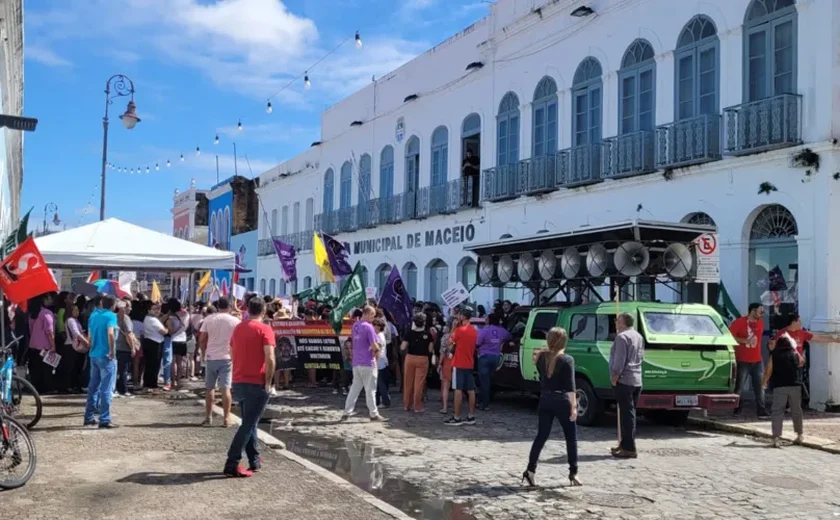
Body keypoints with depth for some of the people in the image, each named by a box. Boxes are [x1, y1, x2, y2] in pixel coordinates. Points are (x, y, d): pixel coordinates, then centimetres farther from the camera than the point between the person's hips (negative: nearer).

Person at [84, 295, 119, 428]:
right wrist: (112, 351, -18)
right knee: (106, 389, -4)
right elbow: (110, 333, -27)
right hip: (106, 356, -7)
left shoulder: (93, 315, 11)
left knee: (93, 387, 14)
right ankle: (105, 419, -3)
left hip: (94, 355, 7)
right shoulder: (111, 316, -11)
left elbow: (90, 335, 17)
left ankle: (89, 417, 18)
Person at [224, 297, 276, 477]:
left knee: (249, 422, 18)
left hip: (238, 382, 7)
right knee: (248, 425, -5)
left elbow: (233, 355, 17)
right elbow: (270, 359, -19)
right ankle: (232, 464, -9)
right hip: (256, 384, -7)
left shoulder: (238, 328, 11)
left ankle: (255, 460, 22)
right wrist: (268, 383, -11)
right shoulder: (264, 329, -10)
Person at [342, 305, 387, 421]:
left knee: (355, 387, 13)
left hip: (356, 362, 7)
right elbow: (374, 346, -17)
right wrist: (377, 350, 5)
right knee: (370, 389, 0)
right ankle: (374, 414, 5)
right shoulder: (368, 327, -15)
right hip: (368, 362, -7)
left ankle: (347, 412, 11)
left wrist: (374, 350, 8)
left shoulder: (355, 325, 12)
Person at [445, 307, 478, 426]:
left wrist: (454, 327, 1)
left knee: (458, 390, -5)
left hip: (459, 364, -7)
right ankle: (471, 416, 11)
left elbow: (450, 341, -3)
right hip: (469, 364, 8)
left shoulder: (460, 330, -15)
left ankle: (456, 418, -4)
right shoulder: (474, 331, 10)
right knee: (470, 390, 8)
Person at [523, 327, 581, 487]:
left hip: (545, 400, 4)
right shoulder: (567, 360, -11)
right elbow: (570, 386, -15)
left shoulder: (541, 357, 2)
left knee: (541, 436, 7)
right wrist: (574, 406, -14)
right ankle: (573, 472, 15)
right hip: (562, 401, -4)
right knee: (571, 438, 11)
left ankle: (530, 470, -1)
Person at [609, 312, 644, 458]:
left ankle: (629, 449, -8)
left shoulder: (622, 336, -13)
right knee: (630, 413, 14)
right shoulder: (639, 337, 16)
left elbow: (619, 360, -18)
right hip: (637, 380, 9)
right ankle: (625, 443, 21)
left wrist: (614, 378, -13)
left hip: (624, 380, -9)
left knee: (626, 414, -8)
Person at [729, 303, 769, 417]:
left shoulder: (760, 323, 10)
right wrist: (744, 341, -20)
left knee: (760, 387, 1)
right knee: (739, 386, 3)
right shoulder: (739, 322, -8)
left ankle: (761, 411, 4)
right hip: (742, 361, -5)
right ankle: (737, 410, 13)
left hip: (757, 361, 5)